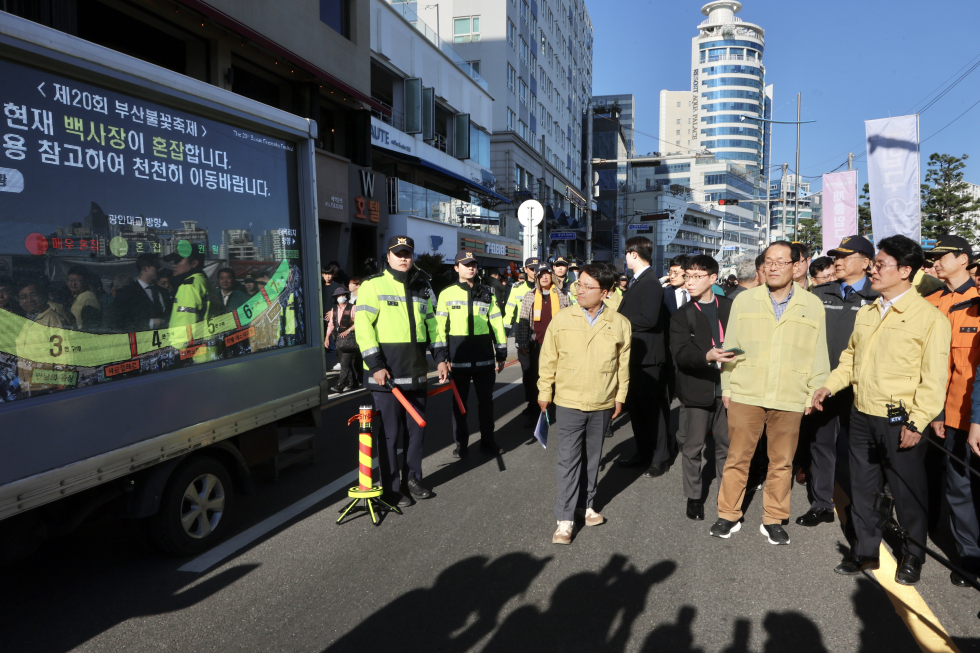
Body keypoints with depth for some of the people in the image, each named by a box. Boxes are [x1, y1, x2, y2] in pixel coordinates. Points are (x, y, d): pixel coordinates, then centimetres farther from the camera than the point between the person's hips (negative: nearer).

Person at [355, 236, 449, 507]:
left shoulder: (421, 288, 13)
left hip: (416, 371, 6)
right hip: (386, 372, -6)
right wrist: (375, 365, -18)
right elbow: (363, 325, -12)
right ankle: (392, 488, 16)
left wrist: (440, 357, 13)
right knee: (390, 431, 2)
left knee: (417, 428, 13)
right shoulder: (373, 284, -6)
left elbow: (431, 322, 19)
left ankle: (413, 478, 30)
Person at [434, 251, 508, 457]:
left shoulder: (487, 293, 8)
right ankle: (460, 443, 20)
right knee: (459, 402, 8)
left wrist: (501, 353, 5)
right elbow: (440, 326, -1)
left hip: (484, 357, 2)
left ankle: (488, 440, 25)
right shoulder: (447, 294, 1)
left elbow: (497, 323, 8)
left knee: (486, 400, 11)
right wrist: (443, 356, -6)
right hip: (458, 357, -2)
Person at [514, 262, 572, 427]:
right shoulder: (529, 296, 5)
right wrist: (522, 344, -3)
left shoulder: (562, 296, 5)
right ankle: (532, 412, 17)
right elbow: (522, 321, 3)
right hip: (535, 345, 1)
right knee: (532, 379, 6)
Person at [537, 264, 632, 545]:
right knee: (568, 460, 1)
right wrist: (544, 392, 3)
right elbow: (549, 358, 0)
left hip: (602, 404, 2)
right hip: (568, 402, -1)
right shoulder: (562, 318, -8)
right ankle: (565, 518, 10)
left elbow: (623, 363, 4)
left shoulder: (619, 323, -5)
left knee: (593, 457, 15)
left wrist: (620, 396, 7)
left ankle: (585, 505, 33)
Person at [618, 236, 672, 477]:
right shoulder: (637, 281, 12)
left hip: (647, 356, -10)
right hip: (635, 354, 10)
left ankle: (660, 458, 15)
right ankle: (643, 453, 30)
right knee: (635, 404, 17)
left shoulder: (650, 283, -17)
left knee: (651, 407, 1)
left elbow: (648, 319, -26)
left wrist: (620, 320, -16)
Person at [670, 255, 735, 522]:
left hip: (726, 387, 1)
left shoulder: (730, 307, 7)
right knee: (693, 447, 5)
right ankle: (694, 497, 20)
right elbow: (680, 353, -12)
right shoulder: (682, 315, 1)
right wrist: (707, 356, -28)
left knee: (726, 445, 9)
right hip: (697, 389, -1)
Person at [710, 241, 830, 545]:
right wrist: (726, 386, 5)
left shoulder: (812, 306, 4)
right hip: (745, 394, 0)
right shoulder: (744, 300, 4)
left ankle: (773, 520, 23)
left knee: (782, 463, 9)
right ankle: (729, 515, 18)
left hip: (790, 398, 0)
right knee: (737, 458, 4)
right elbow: (731, 346, 7)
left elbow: (818, 355, 7)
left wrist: (815, 394, 4)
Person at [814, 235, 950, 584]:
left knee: (908, 493, 9)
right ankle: (865, 551, 31)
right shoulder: (866, 313, 9)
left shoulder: (929, 317, -11)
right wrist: (830, 385, 4)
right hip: (862, 417, 6)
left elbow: (934, 377, -13)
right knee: (861, 488, 15)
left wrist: (917, 422, -16)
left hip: (899, 423, -6)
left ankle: (912, 556, 31)